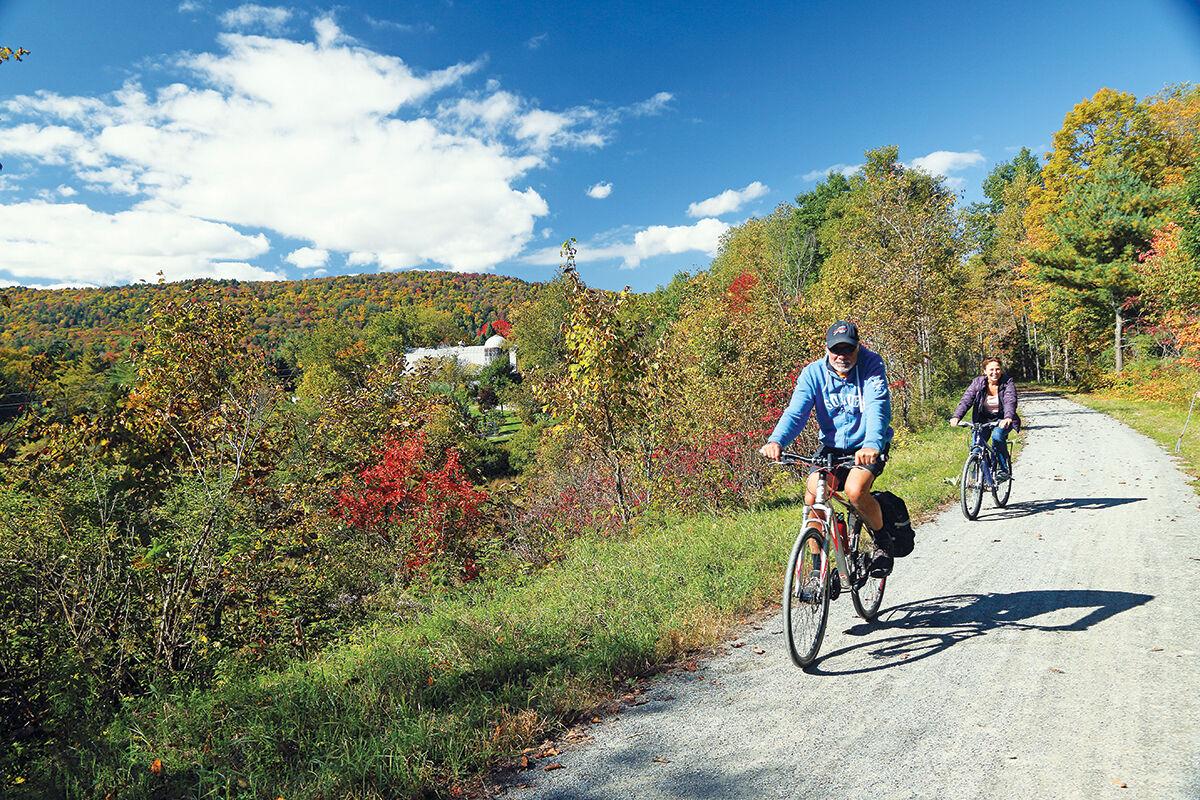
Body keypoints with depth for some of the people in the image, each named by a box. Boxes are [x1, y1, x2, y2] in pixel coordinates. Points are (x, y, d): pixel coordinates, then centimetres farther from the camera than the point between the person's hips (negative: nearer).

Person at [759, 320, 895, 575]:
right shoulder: (813, 373, -8)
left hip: (867, 447, -2)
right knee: (812, 497, -18)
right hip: (832, 447, 3)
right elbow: (796, 412, -20)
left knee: (855, 490, -29)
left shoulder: (871, 365, -14)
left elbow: (877, 407, -30)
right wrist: (776, 441, -41)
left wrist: (871, 444, -49)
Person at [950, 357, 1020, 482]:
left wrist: (1008, 417, -49)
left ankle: (1004, 469, -16)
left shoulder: (1008, 382, -12)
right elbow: (966, 400, -20)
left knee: (997, 435, -31)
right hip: (983, 420, 2)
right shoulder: (977, 383, -8)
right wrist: (956, 416, -38)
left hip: (1002, 420, -2)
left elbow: (1010, 401, -28)